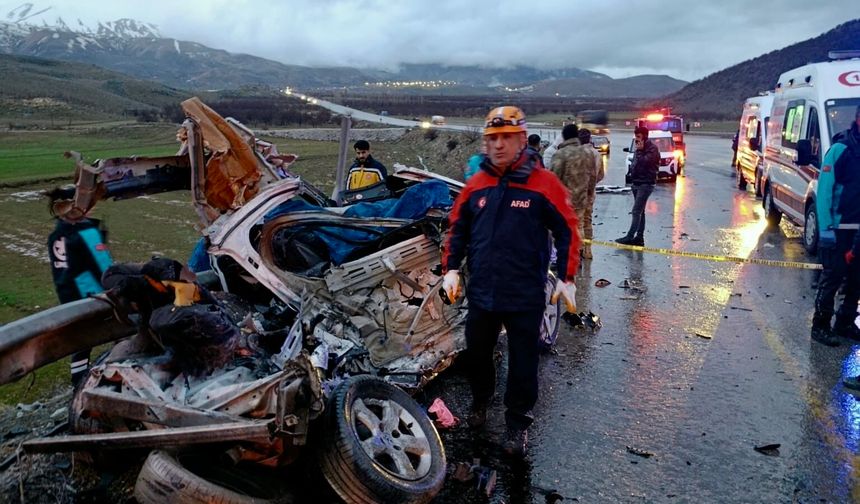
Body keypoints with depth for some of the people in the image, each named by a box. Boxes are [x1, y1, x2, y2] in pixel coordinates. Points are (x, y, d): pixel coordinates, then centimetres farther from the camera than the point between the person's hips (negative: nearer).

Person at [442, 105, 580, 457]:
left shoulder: (543, 183, -9)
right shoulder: (476, 184, 3)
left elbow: (567, 231, -4)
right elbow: (457, 228, 12)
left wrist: (566, 278, -8)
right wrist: (451, 268, 3)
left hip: (526, 296, -4)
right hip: (481, 293, 4)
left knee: (523, 362, 8)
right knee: (477, 353, 19)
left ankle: (518, 423, 27)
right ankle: (480, 401, 45)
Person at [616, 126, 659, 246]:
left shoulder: (652, 148, -10)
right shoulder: (639, 147, 16)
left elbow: (644, 162, -22)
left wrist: (639, 151, -13)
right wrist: (632, 172, 9)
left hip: (646, 183, -9)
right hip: (636, 182, 9)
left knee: (636, 211, -13)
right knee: (640, 211, 11)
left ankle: (629, 237, -15)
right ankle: (639, 237, 15)